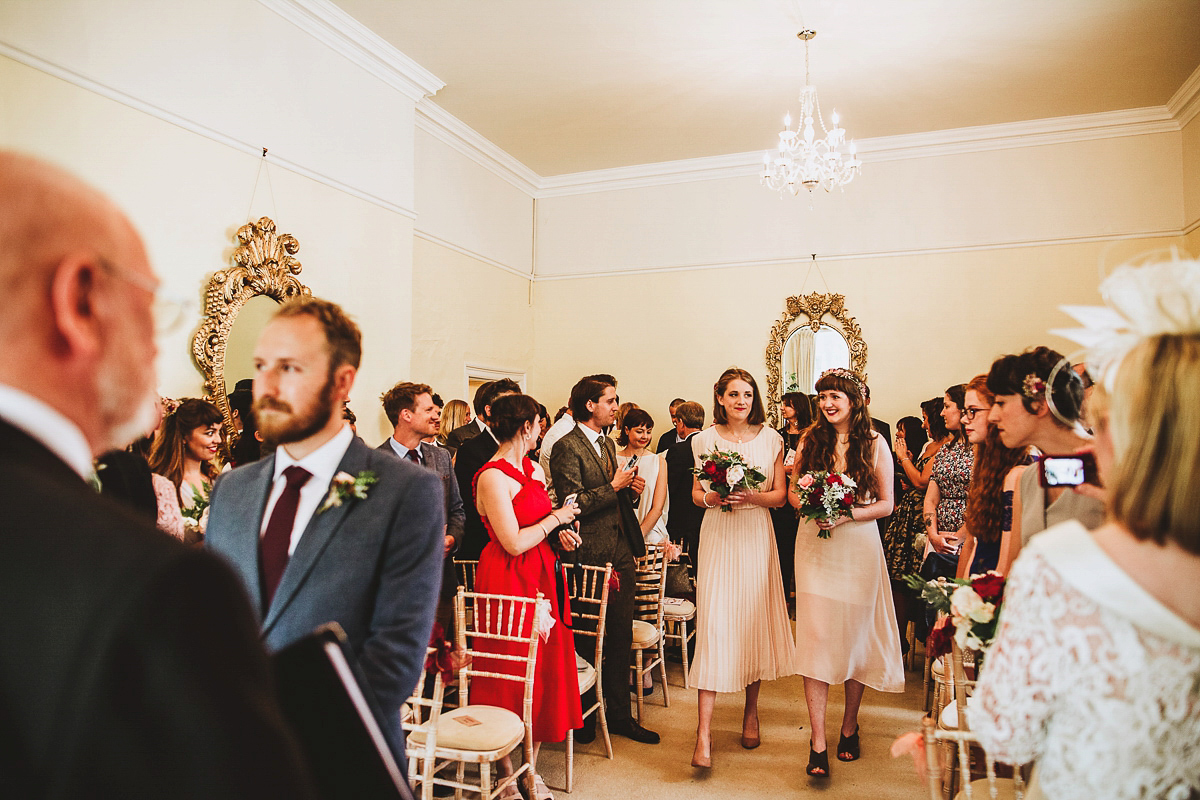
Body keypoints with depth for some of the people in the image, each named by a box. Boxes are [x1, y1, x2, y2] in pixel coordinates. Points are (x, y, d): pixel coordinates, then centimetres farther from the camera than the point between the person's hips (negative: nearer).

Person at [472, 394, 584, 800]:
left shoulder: (534, 469, 11)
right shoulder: (492, 477, -16)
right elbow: (514, 542, -20)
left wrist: (560, 535, 1)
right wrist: (556, 518, -9)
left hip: (543, 577, 8)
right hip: (509, 580, -8)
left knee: (545, 669, 10)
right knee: (511, 676, 2)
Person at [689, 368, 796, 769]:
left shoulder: (770, 438, 4)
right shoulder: (704, 439, 4)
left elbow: (780, 495, 3)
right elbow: (695, 493, 8)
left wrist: (749, 497, -15)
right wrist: (710, 497, -13)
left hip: (756, 536, 1)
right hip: (717, 537, -1)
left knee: (755, 620, 7)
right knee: (713, 623, -7)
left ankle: (751, 712, 29)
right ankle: (704, 732, -5)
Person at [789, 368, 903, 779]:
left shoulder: (875, 443, 0)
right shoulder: (810, 439, 6)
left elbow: (886, 504, -1)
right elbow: (792, 493, 10)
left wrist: (847, 515, -15)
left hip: (858, 546, -1)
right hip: (814, 545, 1)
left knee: (855, 635, 8)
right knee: (816, 636, -5)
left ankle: (849, 727, 27)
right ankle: (818, 743, -1)